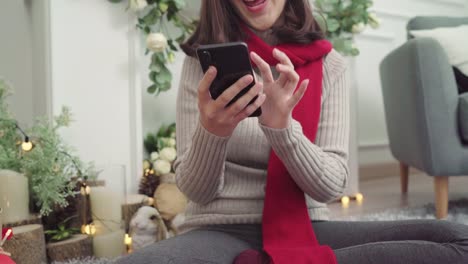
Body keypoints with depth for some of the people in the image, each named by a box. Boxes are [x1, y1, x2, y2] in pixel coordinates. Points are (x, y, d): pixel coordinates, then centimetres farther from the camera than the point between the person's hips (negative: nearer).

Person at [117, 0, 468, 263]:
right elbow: (195, 190, -3)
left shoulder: (328, 66, 4)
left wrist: (281, 127, -24)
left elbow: (331, 185, -5)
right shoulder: (203, 62, 2)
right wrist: (211, 131, -25)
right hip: (221, 232, -3)